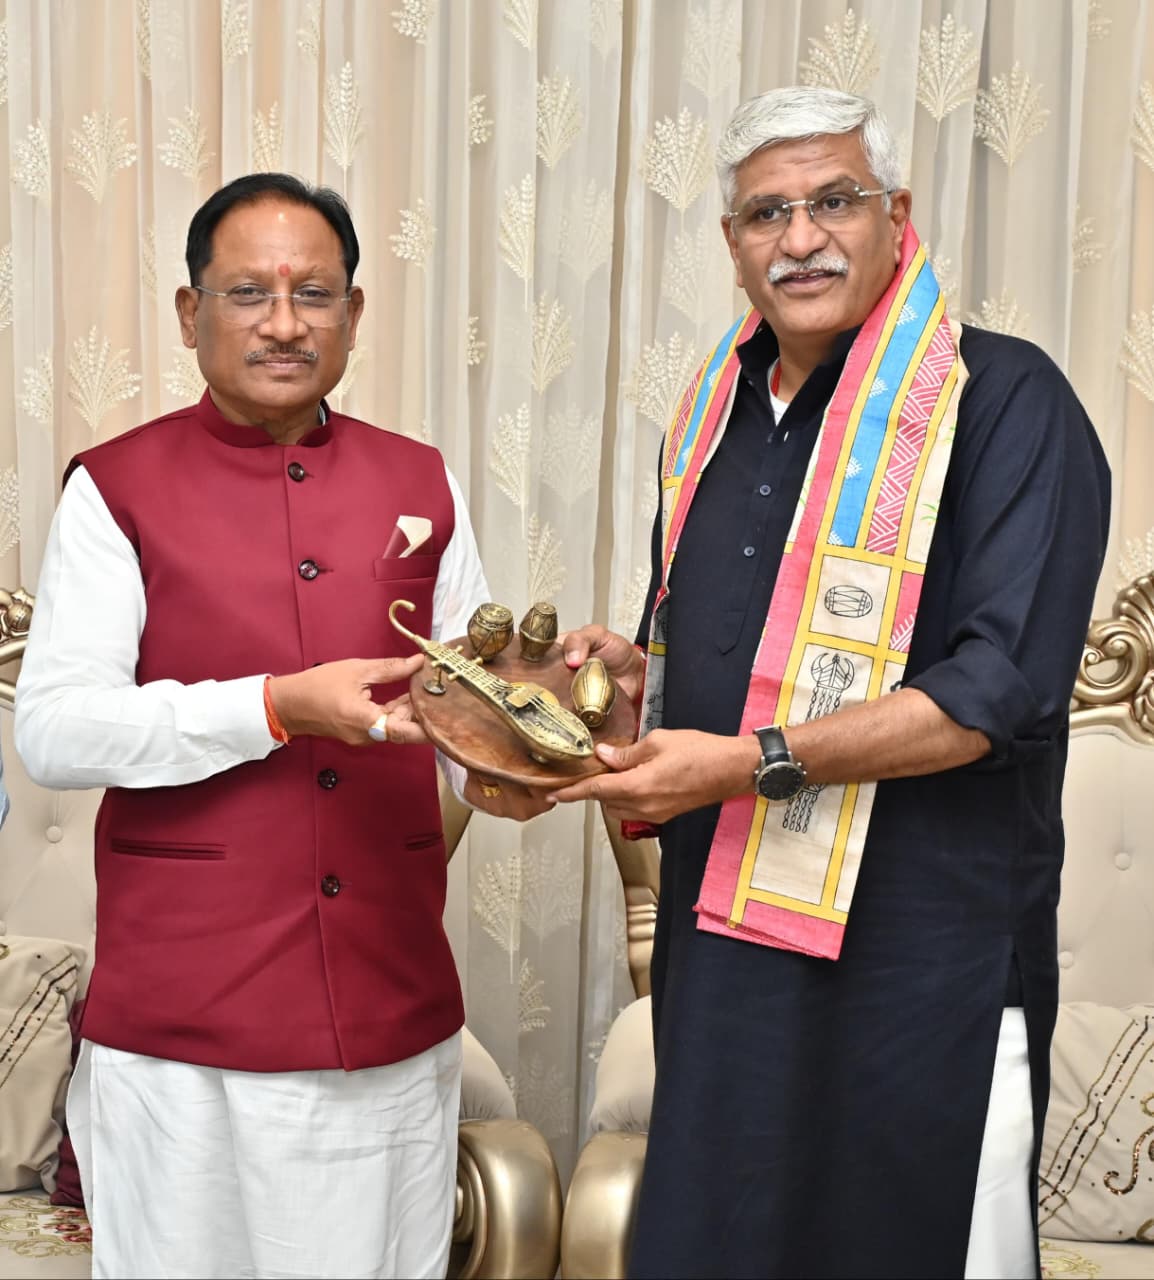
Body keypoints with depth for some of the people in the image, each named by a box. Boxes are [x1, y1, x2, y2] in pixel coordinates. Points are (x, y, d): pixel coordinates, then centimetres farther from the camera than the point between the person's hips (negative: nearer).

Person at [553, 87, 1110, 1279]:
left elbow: (1005, 688, -18)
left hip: (918, 952, -6)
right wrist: (633, 670, 1)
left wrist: (754, 761, -22)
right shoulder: (716, 415, 12)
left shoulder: (1004, 400, -9)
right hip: (718, 933, 7)